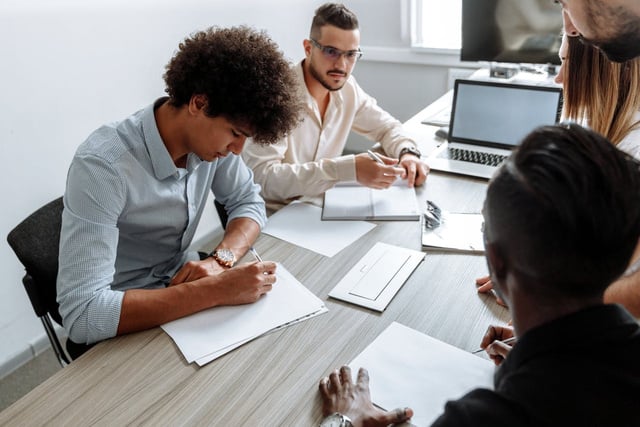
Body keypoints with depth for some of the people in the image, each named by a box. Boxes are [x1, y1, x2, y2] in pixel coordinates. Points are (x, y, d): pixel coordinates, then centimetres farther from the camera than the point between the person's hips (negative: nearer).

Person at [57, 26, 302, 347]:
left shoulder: (211, 135, -12)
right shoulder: (102, 167, -31)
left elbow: (249, 203, 0)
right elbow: (83, 315, -34)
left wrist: (220, 259, -20)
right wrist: (216, 290, -37)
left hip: (180, 288, 6)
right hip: (124, 328, -5)